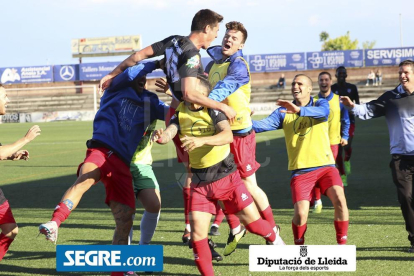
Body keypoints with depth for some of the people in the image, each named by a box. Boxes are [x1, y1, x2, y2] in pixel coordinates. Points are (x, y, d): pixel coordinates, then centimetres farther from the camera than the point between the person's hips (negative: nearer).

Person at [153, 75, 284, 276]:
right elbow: (170, 132, -18)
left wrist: (201, 140, -45)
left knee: (251, 220, 1)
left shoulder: (212, 110, -11)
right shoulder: (181, 113, -1)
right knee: (197, 232, -6)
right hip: (200, 182, 3)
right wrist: (161, 136, -43)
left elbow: (228, 135, -28)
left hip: (226, 176, -3)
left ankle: (276, 242, 30)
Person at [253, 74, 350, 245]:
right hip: (300, 170, 1)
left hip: (325, 166, -1)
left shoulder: (320, 104, 5)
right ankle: (299, 248, 11)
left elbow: (322, 112, -20)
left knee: (339, 200, -22)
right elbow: (264, 125, -5)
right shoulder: (284, 112, 10)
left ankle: (342, 244, -5)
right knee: (300, 213, -15)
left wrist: (299, 110, -39)